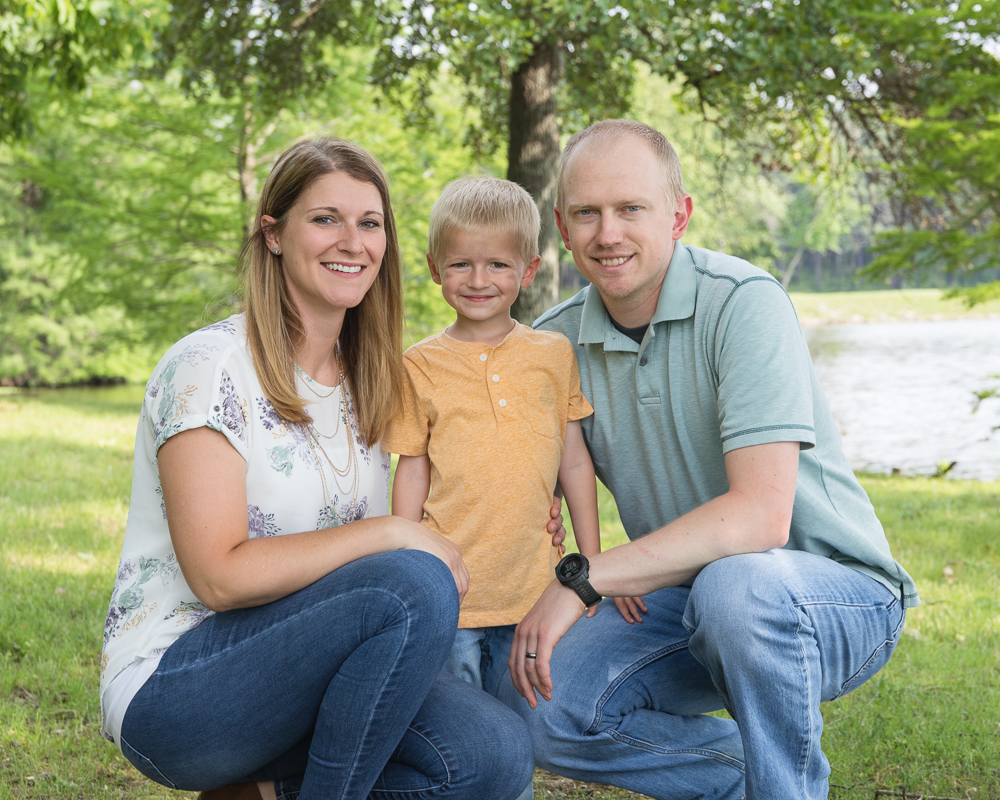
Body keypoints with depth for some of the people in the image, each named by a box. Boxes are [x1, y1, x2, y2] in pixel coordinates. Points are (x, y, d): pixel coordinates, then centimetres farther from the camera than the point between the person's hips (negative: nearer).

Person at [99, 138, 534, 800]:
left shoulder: (367, 383, 10)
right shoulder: (209, 367, -13)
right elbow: (220, 576, -19)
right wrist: (393, 535, -18)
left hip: (293, 667, 7)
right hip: (170, 687, -7)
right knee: (415, 586, -30)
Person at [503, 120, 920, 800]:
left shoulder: (744, 303, -20)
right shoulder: (555, 342, -1)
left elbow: (762, 516, -28)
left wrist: (581, 580, -27)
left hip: (836, 594, -5)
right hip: (687, 597, 6)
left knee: (735, 586, -38)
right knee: (536, 706, -16)